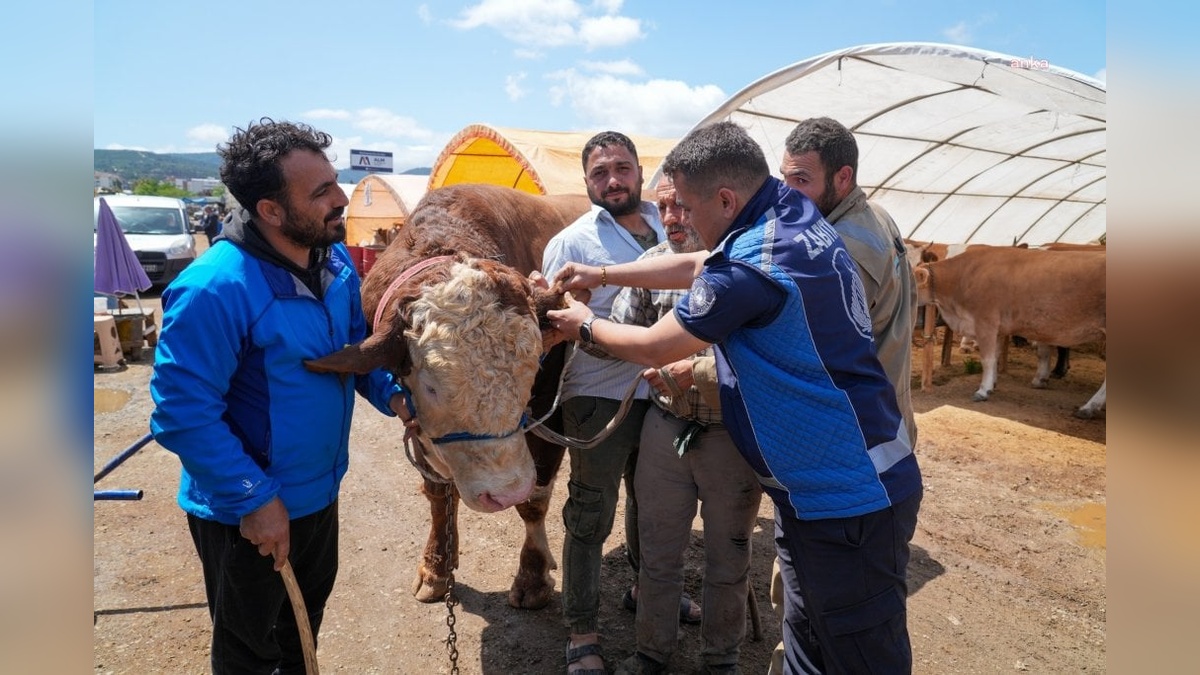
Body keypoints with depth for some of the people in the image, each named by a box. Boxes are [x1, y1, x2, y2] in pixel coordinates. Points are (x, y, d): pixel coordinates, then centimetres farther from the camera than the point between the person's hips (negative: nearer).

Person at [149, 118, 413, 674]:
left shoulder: (335, 259, -6)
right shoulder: (215, 290, -30)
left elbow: (357, 342, 8)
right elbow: (183, 414, -25)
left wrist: (391, 392, -10)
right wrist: (255, 500, -23)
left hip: (321, 491, 7)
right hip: (247, 513, -7)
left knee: (307, 615, 30)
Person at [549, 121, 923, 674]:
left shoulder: (751, 265, -24)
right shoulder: (796, 214, 5)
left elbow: (654, 348, -10)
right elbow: (695, 266, 19)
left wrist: (586, 325, 8)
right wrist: (602, 274, 21)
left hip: (846, 499, -9)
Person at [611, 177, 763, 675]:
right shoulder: (652, 263, 1)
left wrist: (697, 371, -26)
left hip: (733, 434, -3)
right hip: (665, 428, 3)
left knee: (728, 558, 17)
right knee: (657, 551, 17)